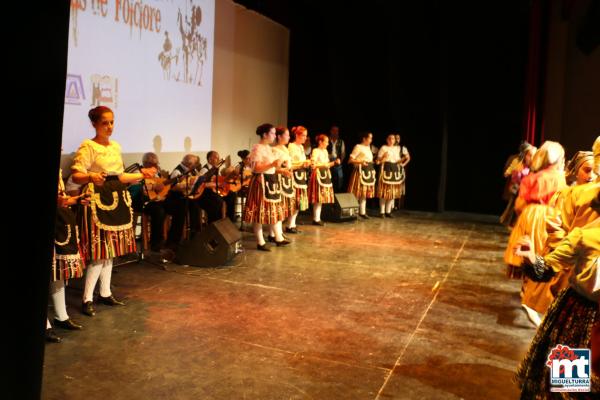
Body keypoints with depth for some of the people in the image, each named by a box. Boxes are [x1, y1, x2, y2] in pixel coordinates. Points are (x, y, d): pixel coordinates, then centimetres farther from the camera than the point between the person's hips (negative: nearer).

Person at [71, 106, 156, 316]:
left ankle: (105, 293, 20)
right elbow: (76, 175, -16)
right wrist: (91, 177, -36)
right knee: (99, 251, -8)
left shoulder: (116, 146, 13)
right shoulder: (88, 146, -8)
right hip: (98, 201, -7)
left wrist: (142, 175, 22)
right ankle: (87, 299, 2)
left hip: (117, 200, 7)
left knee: (110, 250, 10)